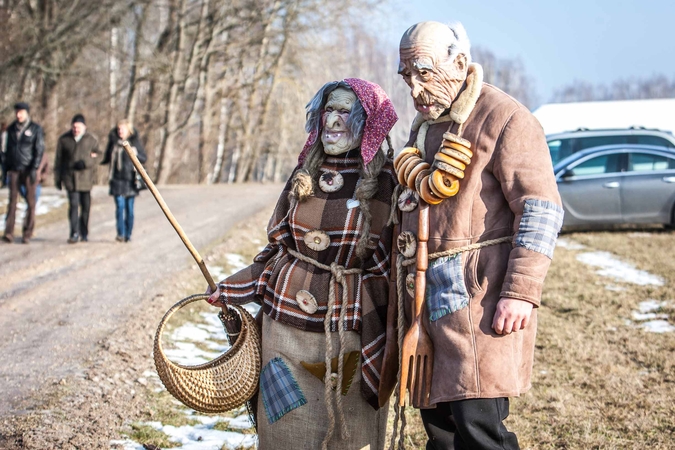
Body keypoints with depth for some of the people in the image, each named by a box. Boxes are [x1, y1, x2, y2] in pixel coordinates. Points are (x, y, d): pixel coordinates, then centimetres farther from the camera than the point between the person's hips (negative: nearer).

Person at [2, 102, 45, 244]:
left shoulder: (35, 129, -2)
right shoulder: (11, 129, 11)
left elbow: (39, 150, -6)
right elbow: (7, 149, 16)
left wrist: (34, 169, -15)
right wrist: (6, 169, 11)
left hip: (29, 170, -3)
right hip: (14, 170, 3)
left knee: (30, 201, 0)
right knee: (12, 201, -6)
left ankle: (27, 234, 5)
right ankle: (9, 233, -10)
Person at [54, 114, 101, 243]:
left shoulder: (91, 140, 5)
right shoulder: (64, 139, 6)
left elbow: (97, 155, 4)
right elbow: (58, 160, 10)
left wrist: (86, 162, -15)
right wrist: (57, 178, 7)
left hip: (85, 176, 1)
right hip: (70, 177, -1)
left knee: (86, 205, 6)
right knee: (73, 204, -11)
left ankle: (84, 233, 19)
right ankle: (74, 233, -10)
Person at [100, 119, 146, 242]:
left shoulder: (135, 142, 2)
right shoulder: (113, 141, 7)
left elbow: (144, 158, 5)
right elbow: (107, 158, 19)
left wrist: (136, 154, -13)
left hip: (130, 179, -1)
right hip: (117, 178, 1)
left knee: (129, 207, 3)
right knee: (120, 206, -7)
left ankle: (128, 234, 10)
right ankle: (121, 234, -8)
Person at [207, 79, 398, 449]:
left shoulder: (385, 183, -8)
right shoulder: (305, 174, 5)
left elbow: (394, 269, -6)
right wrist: (230, 290, 12)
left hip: (349, 335, -4)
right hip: (287, 324, 4)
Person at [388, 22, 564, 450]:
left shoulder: (505, 118, -9)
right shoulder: (424, 125, 19)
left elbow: (542, 210, -15)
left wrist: (521, 291, -22)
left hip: (479, 294, -8)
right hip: (429, 295, 8)